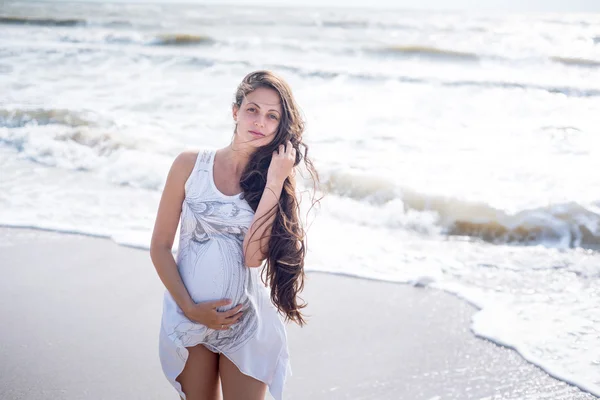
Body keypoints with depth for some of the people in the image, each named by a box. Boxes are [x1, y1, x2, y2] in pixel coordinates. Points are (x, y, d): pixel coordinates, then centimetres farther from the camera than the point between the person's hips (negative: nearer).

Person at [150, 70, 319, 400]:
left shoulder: (278, 178, -5)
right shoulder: (190, 165, -6)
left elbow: (253, 256, -19)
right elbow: (160, 246, -3)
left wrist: (274, 182, -20)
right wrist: (191, 308, -10)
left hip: (247, 323, 0)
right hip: (188, 318, 1)